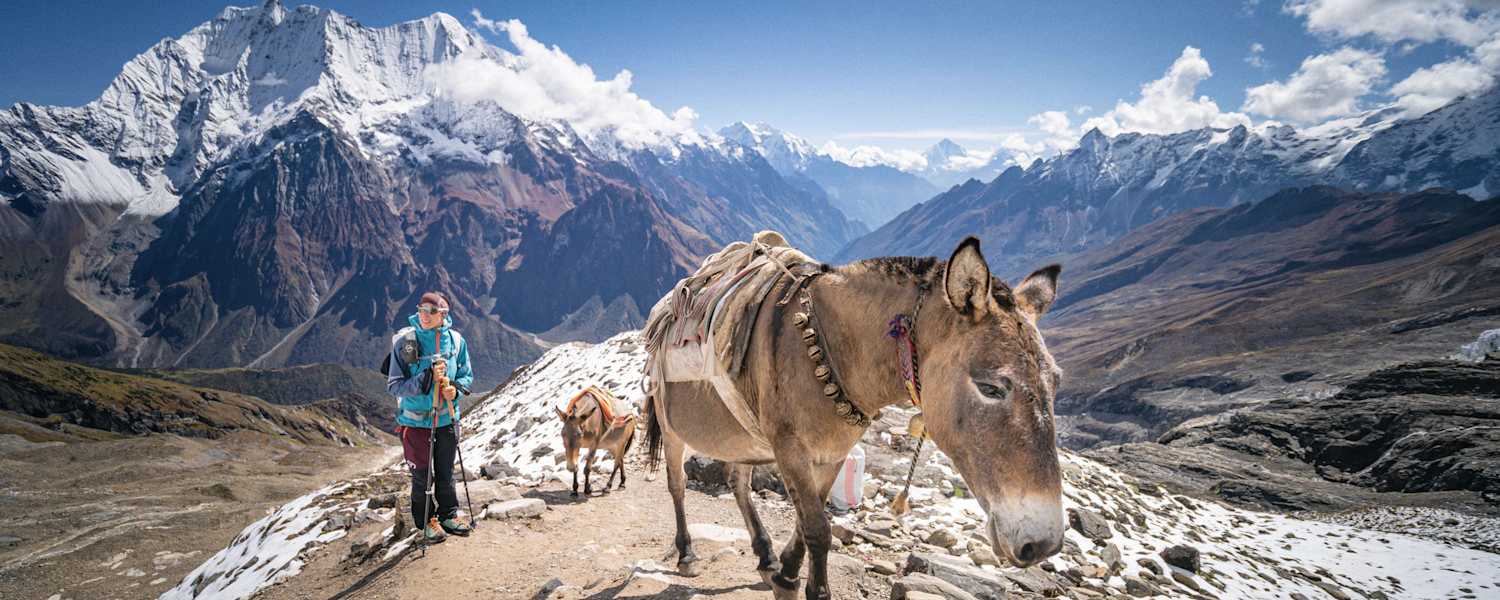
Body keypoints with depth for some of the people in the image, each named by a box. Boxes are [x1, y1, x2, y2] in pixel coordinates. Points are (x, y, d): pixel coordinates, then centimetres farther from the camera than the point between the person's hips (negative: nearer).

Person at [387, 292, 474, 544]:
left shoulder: (455, 340, -5)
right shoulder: (404, 341, -14)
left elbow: (467, 375, 7)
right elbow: (394, 385, -13)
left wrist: (456, 389, -15)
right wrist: (425, 379, -26)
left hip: (447, 418, 3)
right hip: (415, 420, -2)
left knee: (446, 473, 16)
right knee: (421, 475, 9)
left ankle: (448, 515, 35)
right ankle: (426, 521, 28)